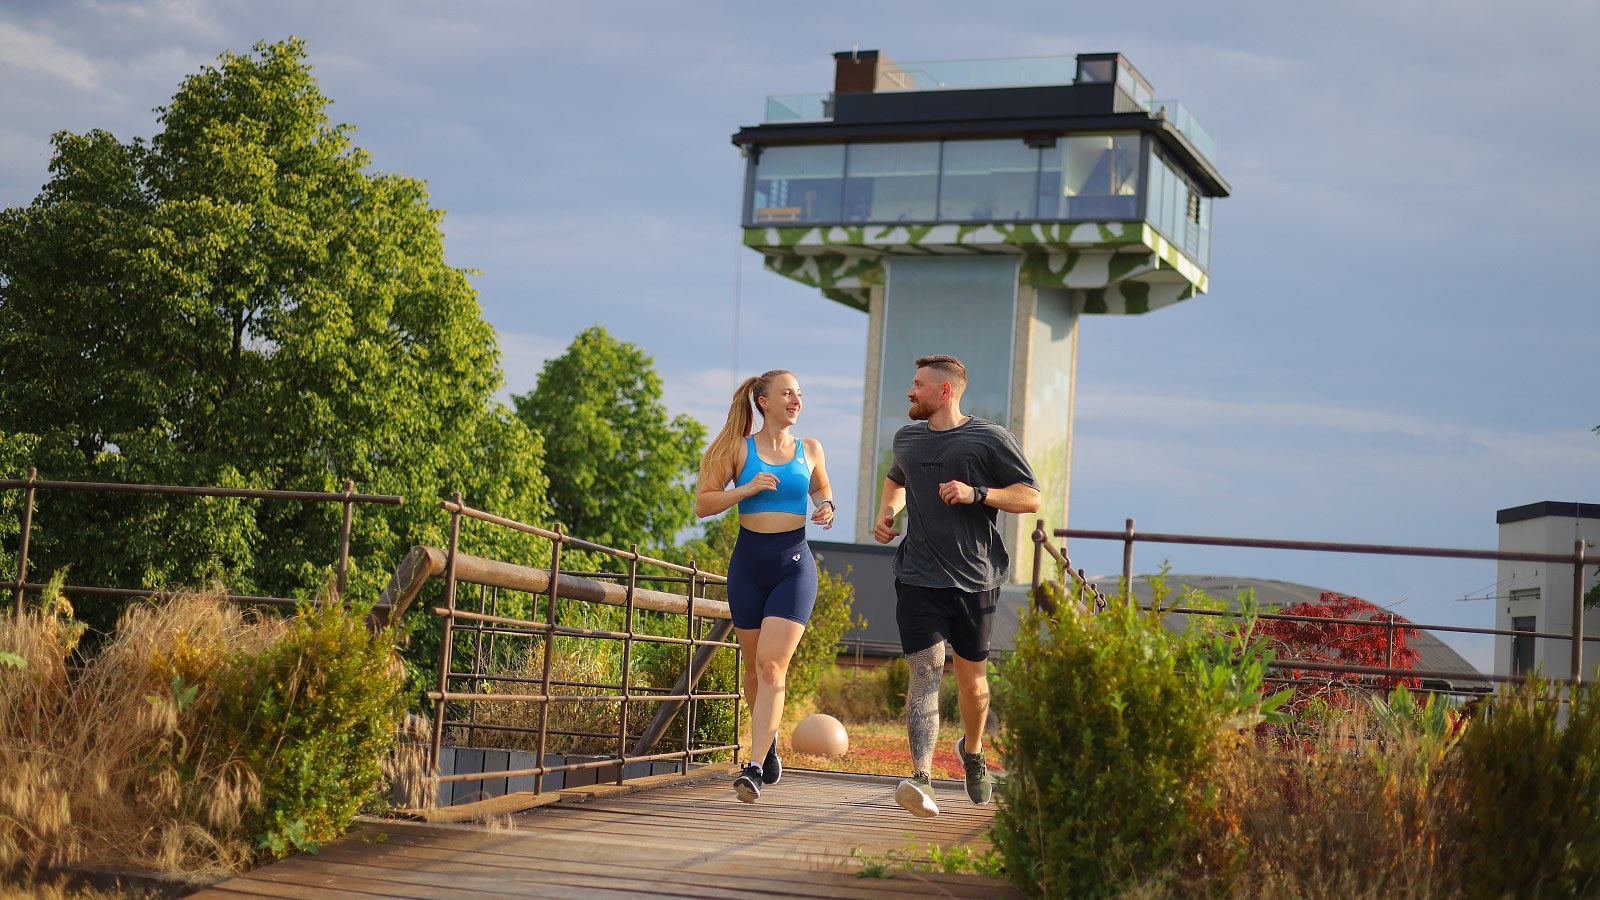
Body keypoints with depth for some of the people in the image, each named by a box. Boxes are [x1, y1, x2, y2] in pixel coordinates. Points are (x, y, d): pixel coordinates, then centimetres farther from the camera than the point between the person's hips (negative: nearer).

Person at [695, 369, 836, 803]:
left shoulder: (810, 450, 7)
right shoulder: (740, 449, 1)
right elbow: (702, 504, -2)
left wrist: (826, 508, 4)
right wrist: (747, 488, -15)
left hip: (794, 564, -1)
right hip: (749, 563, 1)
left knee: (771, 665, -14)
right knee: (754, 667, 10)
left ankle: (754, 767, -18)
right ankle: (769, 740, 37)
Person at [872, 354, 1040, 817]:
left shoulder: (990, 439, -2)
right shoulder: (906, 439, 13)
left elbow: (1031, 498, -3)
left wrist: (977, 493, -17)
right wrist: (886, 512, 15)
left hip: (975, 579, -1)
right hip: (919, 578, 2)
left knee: (971, 676, 11)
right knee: (925, 670, -15)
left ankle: (972, 750, 41)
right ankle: (921, 779, -25)